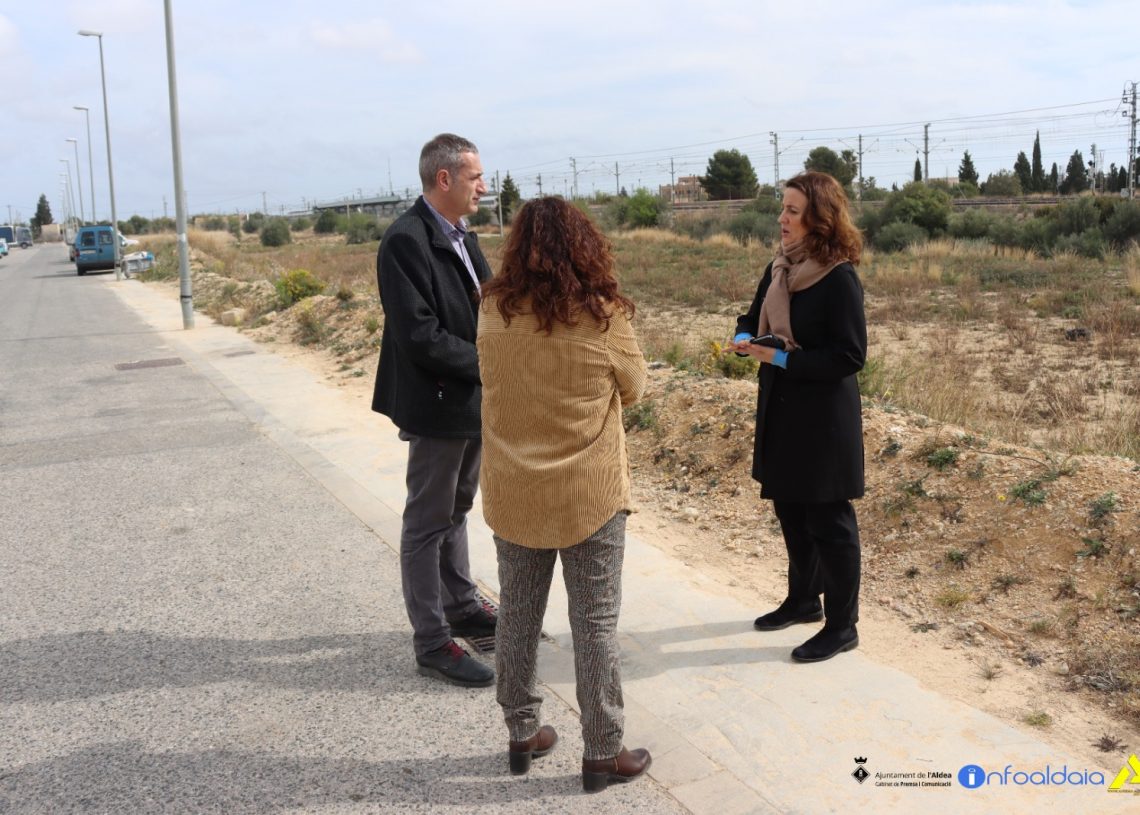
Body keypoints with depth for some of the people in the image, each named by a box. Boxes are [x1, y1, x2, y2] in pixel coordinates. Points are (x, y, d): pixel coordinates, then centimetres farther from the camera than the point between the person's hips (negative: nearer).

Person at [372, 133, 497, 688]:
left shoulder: (461, 236, 9)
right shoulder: (406, 241, -20)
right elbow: (421, 337, -25)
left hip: (470, 400, 9)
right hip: (436, 403, -9)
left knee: (456, 510, 21)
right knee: (428, 522, 3)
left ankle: (463, 609, 38)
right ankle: (432, 643, 14)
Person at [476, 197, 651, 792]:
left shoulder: (493, 311, -6)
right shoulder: (604, 317, -15)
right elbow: (632, 390, -1)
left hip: (512, 494, 3)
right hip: (589, 495, -3)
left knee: (516, 615, 17)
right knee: (595, 623, 9)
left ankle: (522, 734, 32)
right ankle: (602, 753, 20)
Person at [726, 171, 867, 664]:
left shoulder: (839, 279, -18)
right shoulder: (778, 269, 6)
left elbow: (850, 355, -21)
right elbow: (753, 319, 16)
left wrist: (782, 358, -23)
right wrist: (744, 340, -7)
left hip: (823, 419, -8)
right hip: (780, 412, 8)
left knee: (828, 521, 3)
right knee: (790, 511, 19)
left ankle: (842, 626, 18)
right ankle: (804, 600, 38)